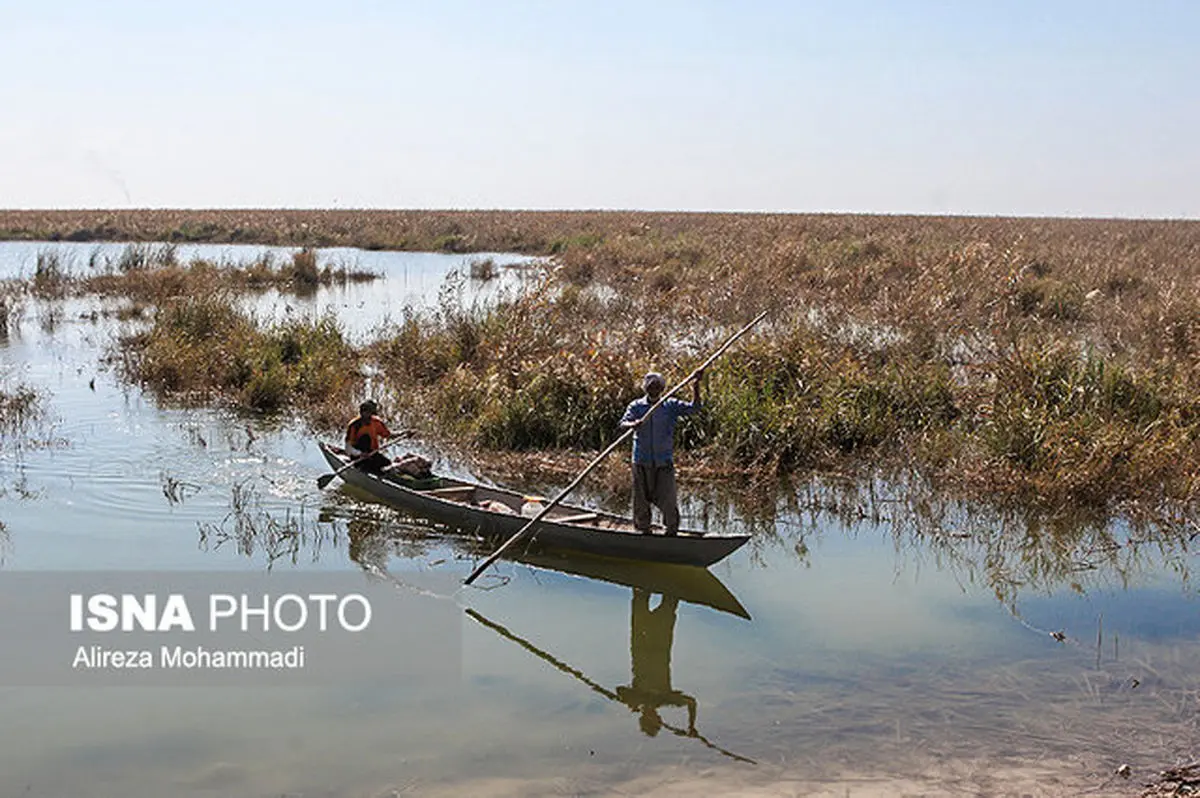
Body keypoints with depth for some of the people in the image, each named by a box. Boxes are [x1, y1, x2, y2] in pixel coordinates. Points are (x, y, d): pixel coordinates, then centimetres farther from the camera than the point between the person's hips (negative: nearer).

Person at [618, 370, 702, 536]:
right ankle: (644, 530, 22)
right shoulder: (636, 406, 3)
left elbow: (693, 408, -4)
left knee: (668, 500, -3)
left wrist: (695, 386, -19)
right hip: (642, 461, 0)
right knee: (642, 499, 7)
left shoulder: (671, 406, 5)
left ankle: (672, 531, 14)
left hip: (664, 461, 0)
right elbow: (623, 423, -10)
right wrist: (633, 425, -34)